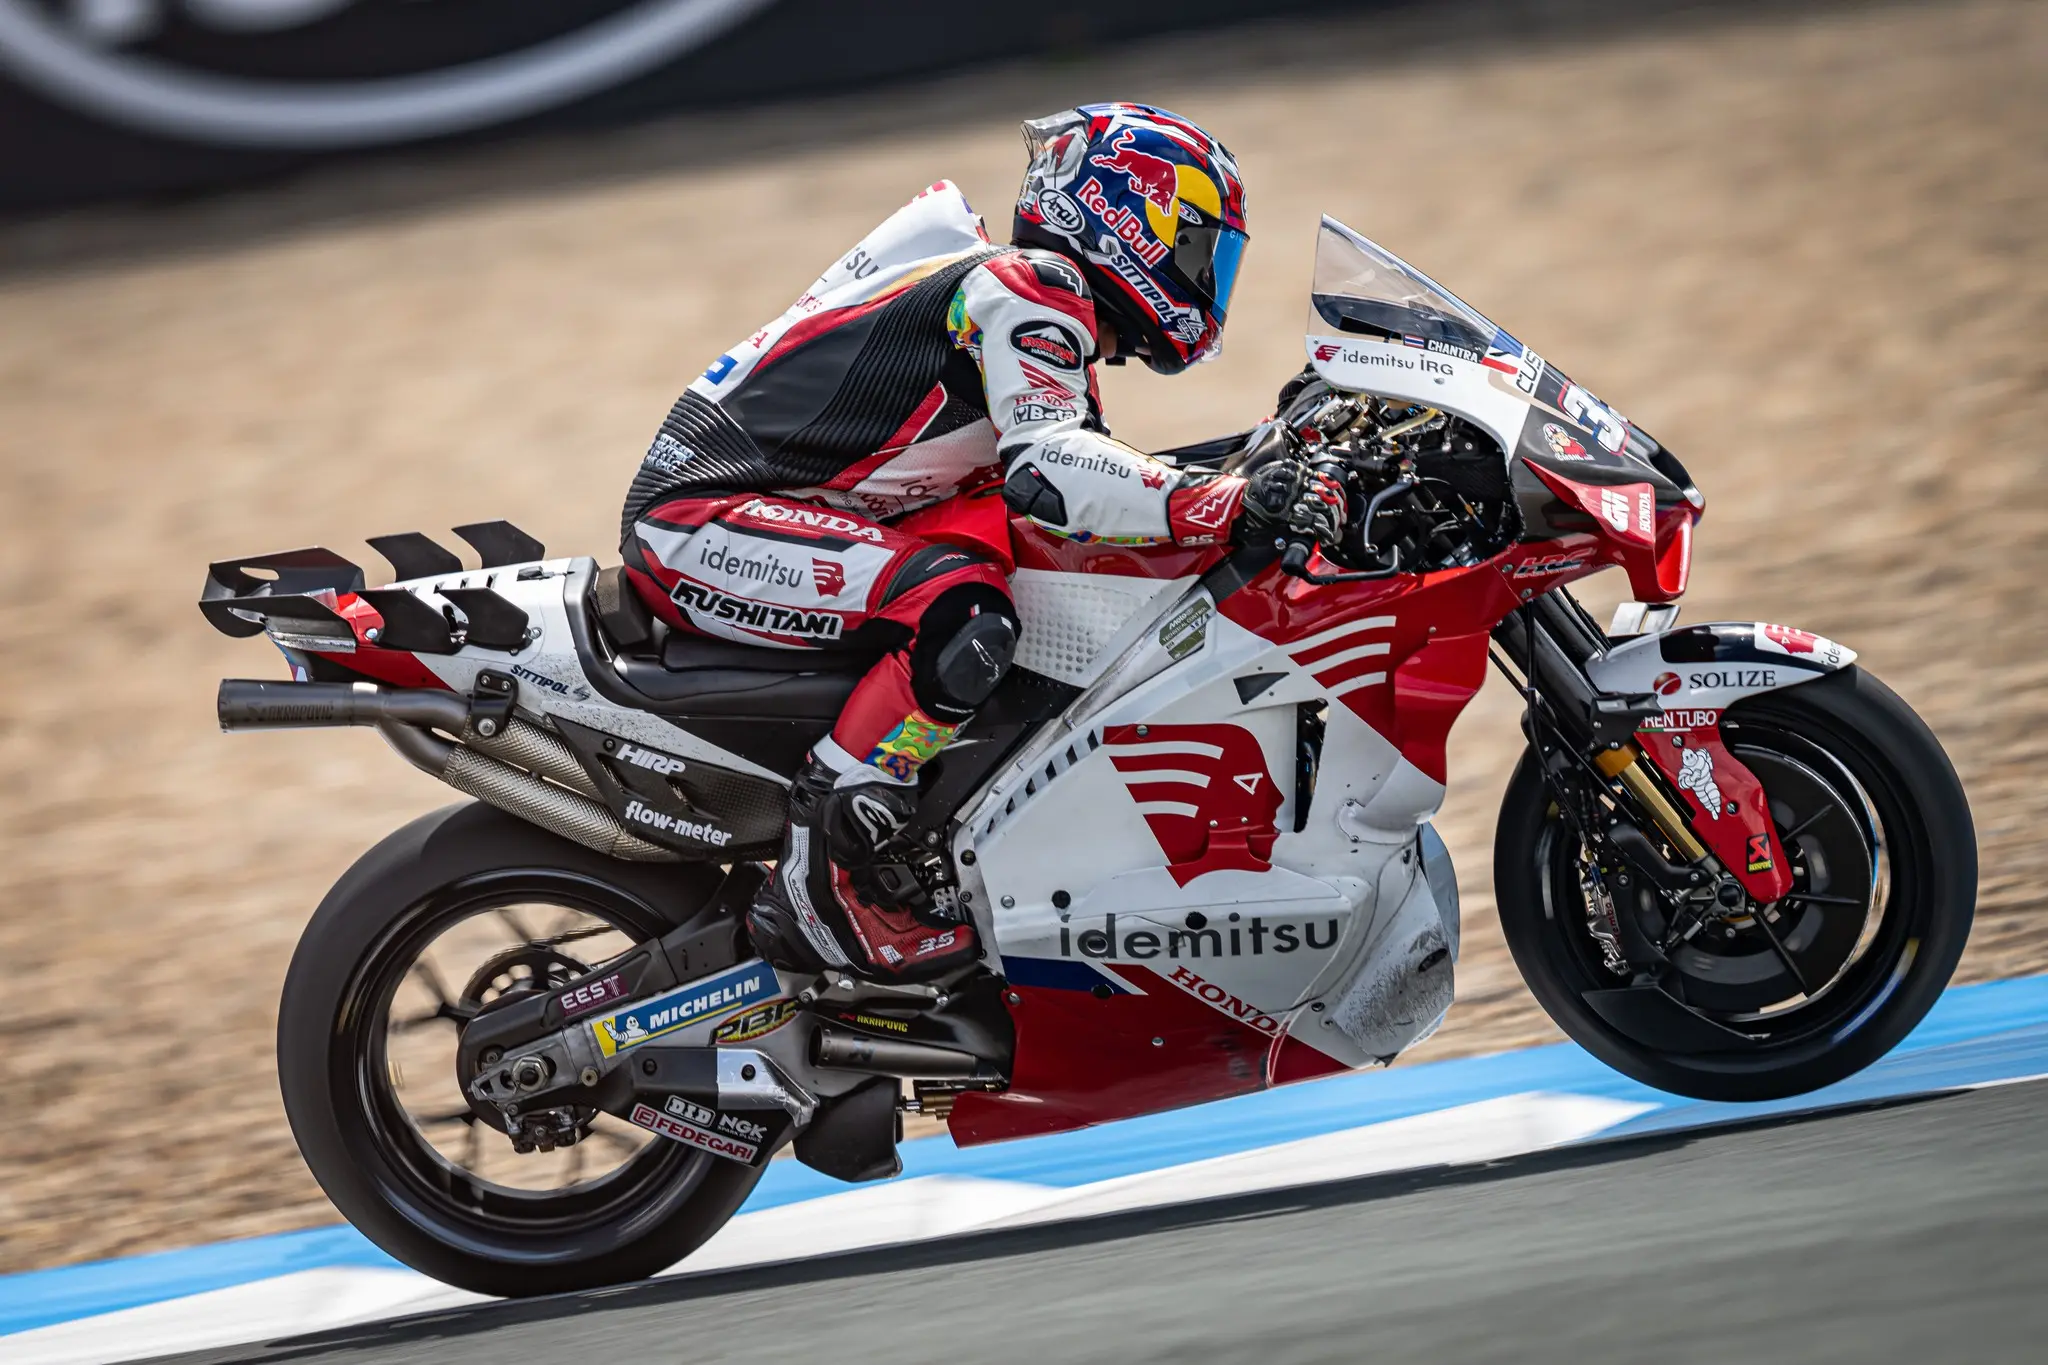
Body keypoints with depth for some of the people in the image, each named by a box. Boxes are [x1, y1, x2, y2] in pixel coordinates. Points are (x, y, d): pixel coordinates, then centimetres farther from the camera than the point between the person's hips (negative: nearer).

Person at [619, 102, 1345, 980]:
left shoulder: (1048, 310, 19)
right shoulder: (1030, 289, -13)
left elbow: (1098, 474, 24)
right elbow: (1047, 469, -29)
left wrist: (1279, 458, 15)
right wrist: (1229, 502, -35)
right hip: (697, 518, -11)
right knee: (960, 612, -31)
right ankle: (819, 881, -28)